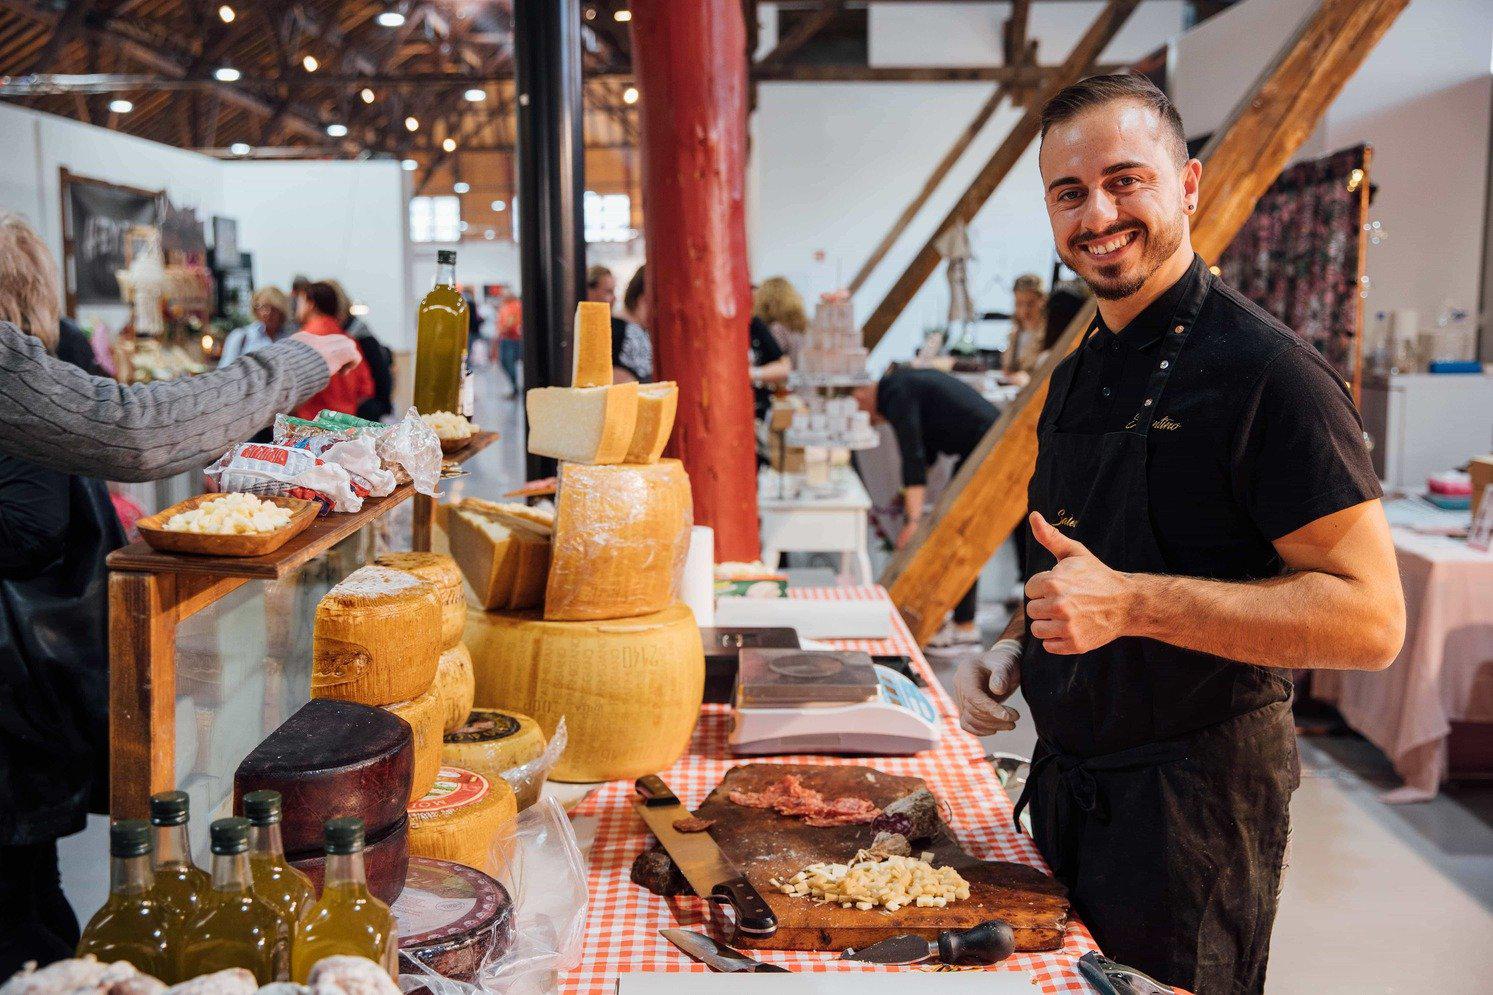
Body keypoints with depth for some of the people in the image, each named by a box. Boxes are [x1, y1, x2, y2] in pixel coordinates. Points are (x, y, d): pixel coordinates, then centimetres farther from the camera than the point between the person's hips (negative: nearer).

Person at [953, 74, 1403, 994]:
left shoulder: (1267, 372, -18)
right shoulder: (1082, 374, 9)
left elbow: (1370, 620, -22)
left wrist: (1130, 603, -30)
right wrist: (1014, 650, 2)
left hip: (1193, 804, -8)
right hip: (1070, 784, 8)